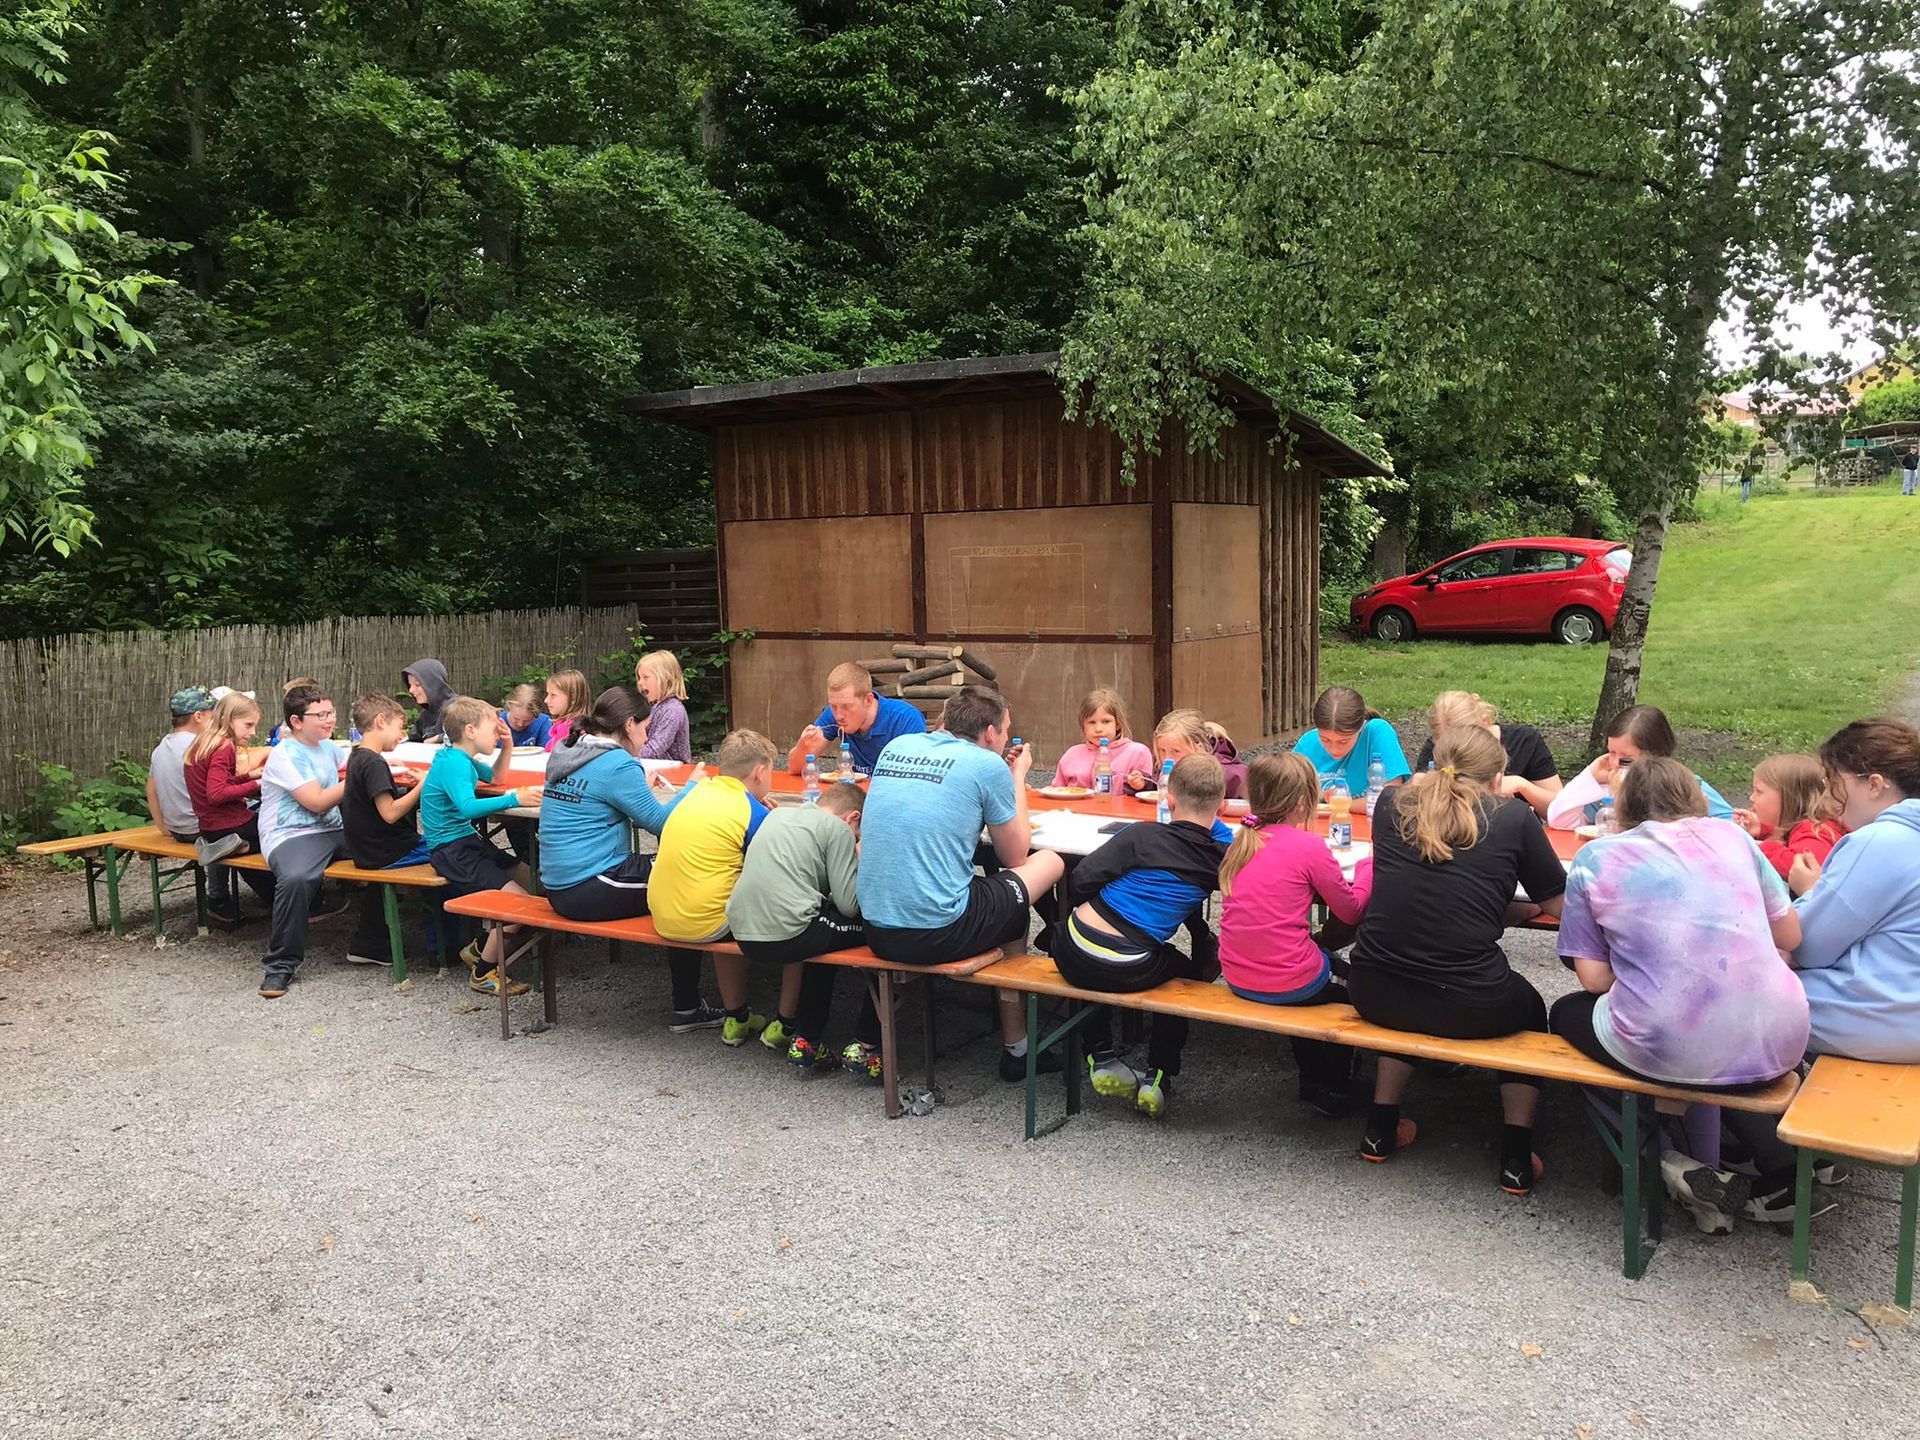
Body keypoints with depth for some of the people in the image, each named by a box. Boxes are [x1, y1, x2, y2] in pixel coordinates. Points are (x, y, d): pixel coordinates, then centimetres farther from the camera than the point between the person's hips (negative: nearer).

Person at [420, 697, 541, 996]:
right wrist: (514, 799, -41)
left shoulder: (464, 760, 13)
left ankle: (480, 948, 16)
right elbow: (468, 807, -35)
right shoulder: (453, 763, -18)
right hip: (452, 851, -11)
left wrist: (507, 747, 16)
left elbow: (493, 776, 33)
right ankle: (483, 972, -7)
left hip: (468, 842, 11)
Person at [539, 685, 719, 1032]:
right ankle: (687, 1009, 6)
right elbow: (659, 822, -11)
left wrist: (647, 794, 18)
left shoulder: (565, 754, 11)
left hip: (559, 886, 9)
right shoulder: (617, 764, -16)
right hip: (589, 892, -9)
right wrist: (692, 786, 2)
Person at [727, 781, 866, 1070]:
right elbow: (849, 903, -4)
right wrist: (859, 860, 14)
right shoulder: (838, 828, 1)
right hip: (784, 934, -8)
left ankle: (786, 1024, 38)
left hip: (742, 931, 8)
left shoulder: (778, 814, 21)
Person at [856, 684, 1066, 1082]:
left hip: (875, 930, 6)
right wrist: (1018, 776, 19)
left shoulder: (897, 746, 10)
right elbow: (1014, 856, 8)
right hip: (938, 934, -6)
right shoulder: (988, 765, -5)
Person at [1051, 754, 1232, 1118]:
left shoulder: (1143, 836, -5)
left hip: (1073, 952, 0)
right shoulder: (1221, 856, 1)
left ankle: (1101, 1059, 31)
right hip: (1130, 973, 1)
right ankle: (1158, 1077, 22)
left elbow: (1082, 878, -7)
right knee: (1189, 974, 32)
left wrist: (1070, 913, 9)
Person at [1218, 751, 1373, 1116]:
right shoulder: (1308, 846, -15)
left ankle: (1312, 1078, 42)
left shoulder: (1241, 843, 4)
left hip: (1237, 977, 6)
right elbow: (1352, 911, -3)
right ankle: (1332, 1087, 33)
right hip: (1288, 984, -6)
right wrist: (1370, 864, 10)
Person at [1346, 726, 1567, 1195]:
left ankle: (1381, 1128, 37)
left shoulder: (1393, 805, 8)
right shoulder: (1513, 817, 0)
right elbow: (1558, 903, 8)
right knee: (1529, 1010, 31)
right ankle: (1517, 1156, 27)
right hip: (1470, 1006, -3)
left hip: (1373, 993, 3)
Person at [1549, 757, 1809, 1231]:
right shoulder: (1730, 836, 12)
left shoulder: (1595, 857, 4)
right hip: (1777, 1045, 4)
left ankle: (1673, 1166, 13)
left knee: (1566, 1014, 26)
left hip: (1668, 1051, -4)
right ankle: (1783, 1161, 16)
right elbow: (1790, 936, 17)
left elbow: (1594, 977, 0)